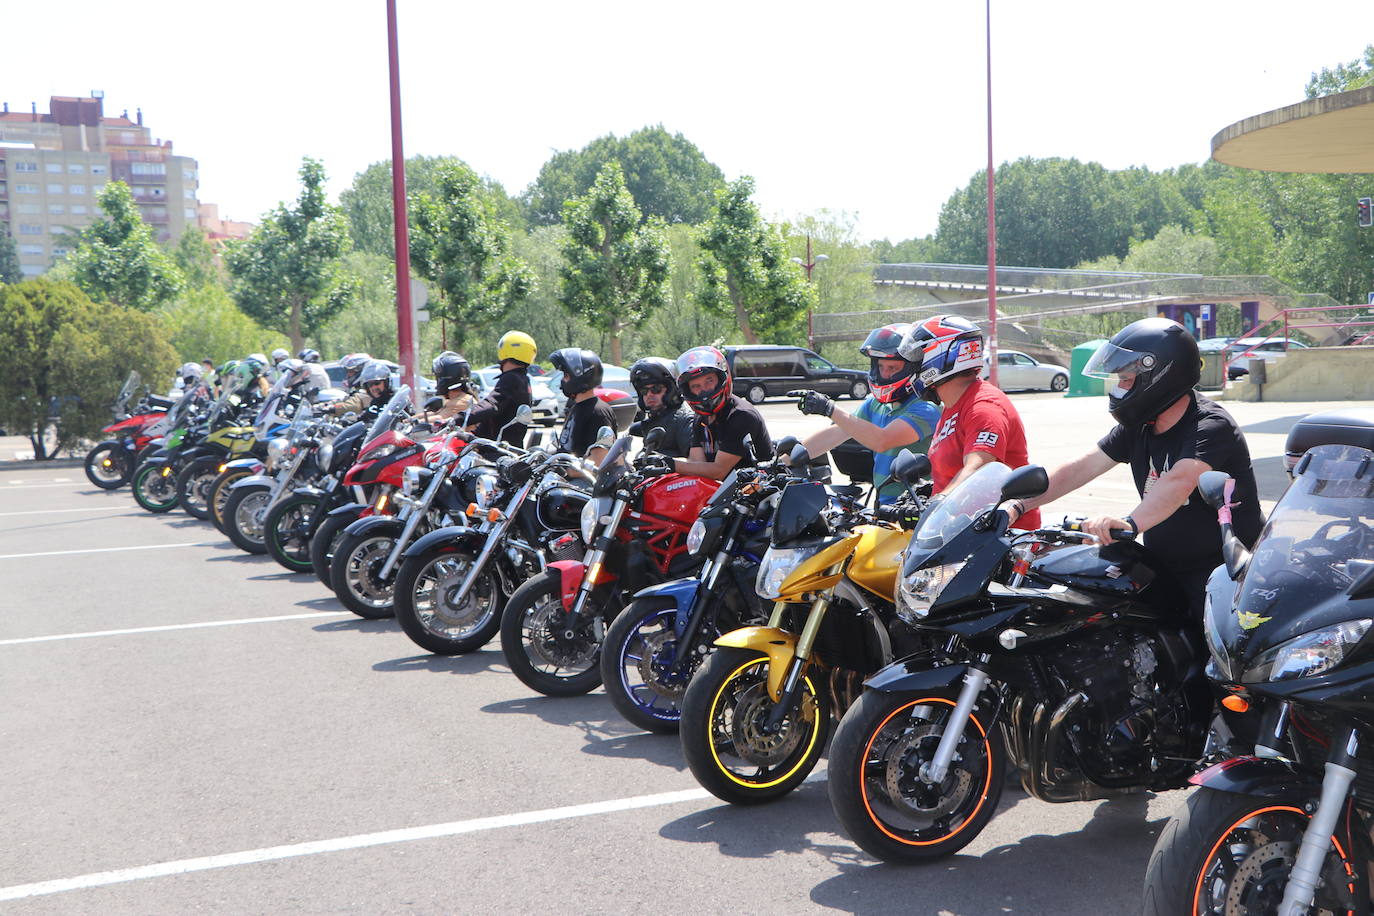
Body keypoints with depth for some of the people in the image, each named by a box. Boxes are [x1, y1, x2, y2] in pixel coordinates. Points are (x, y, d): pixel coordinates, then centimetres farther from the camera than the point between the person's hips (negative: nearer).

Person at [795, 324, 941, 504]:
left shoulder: (925, 408, -11)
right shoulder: (874, 403, 15)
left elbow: (882, 441, -24)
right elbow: (833, 434, 12)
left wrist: (830, 410, -25)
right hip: (883, 506, 7)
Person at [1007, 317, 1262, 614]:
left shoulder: (1211, 426, -17)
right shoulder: (1138, 427, 9)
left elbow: (1179, 481, -36)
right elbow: (1082, 468, 7)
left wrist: (1131, 522, -52)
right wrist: (1017, 505, -1)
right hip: (1164, 571, 7)